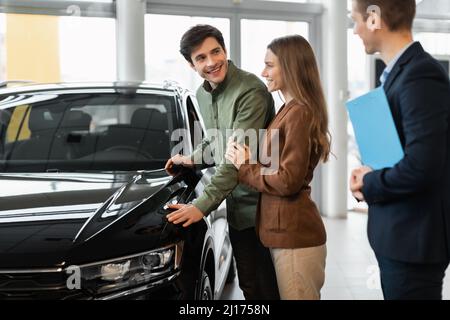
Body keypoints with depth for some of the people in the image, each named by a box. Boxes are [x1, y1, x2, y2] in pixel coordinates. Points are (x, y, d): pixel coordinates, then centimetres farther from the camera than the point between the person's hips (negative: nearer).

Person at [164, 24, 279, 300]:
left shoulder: (250, 91, -20)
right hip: (236, 206, 7)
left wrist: (203, 205, -27)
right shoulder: (203, 94, 8)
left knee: (270, 288, 2)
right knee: (249, 286, 16)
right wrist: (193, 159, 12)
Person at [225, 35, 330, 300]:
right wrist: (248, 160, -4)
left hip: (294, 234, -10)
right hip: (287, 231, 10)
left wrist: (245, 168, -9)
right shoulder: (290, 110, 15)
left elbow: (288, 181, -20)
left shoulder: (299, 113, -17)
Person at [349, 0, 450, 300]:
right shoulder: (402, 70, 10)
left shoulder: (420, 75, -21)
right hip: (400, 231, 10)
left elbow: (422, 166, -28)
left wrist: (369, 184, -12)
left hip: (414, 236, -9)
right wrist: (373, 177, 1)